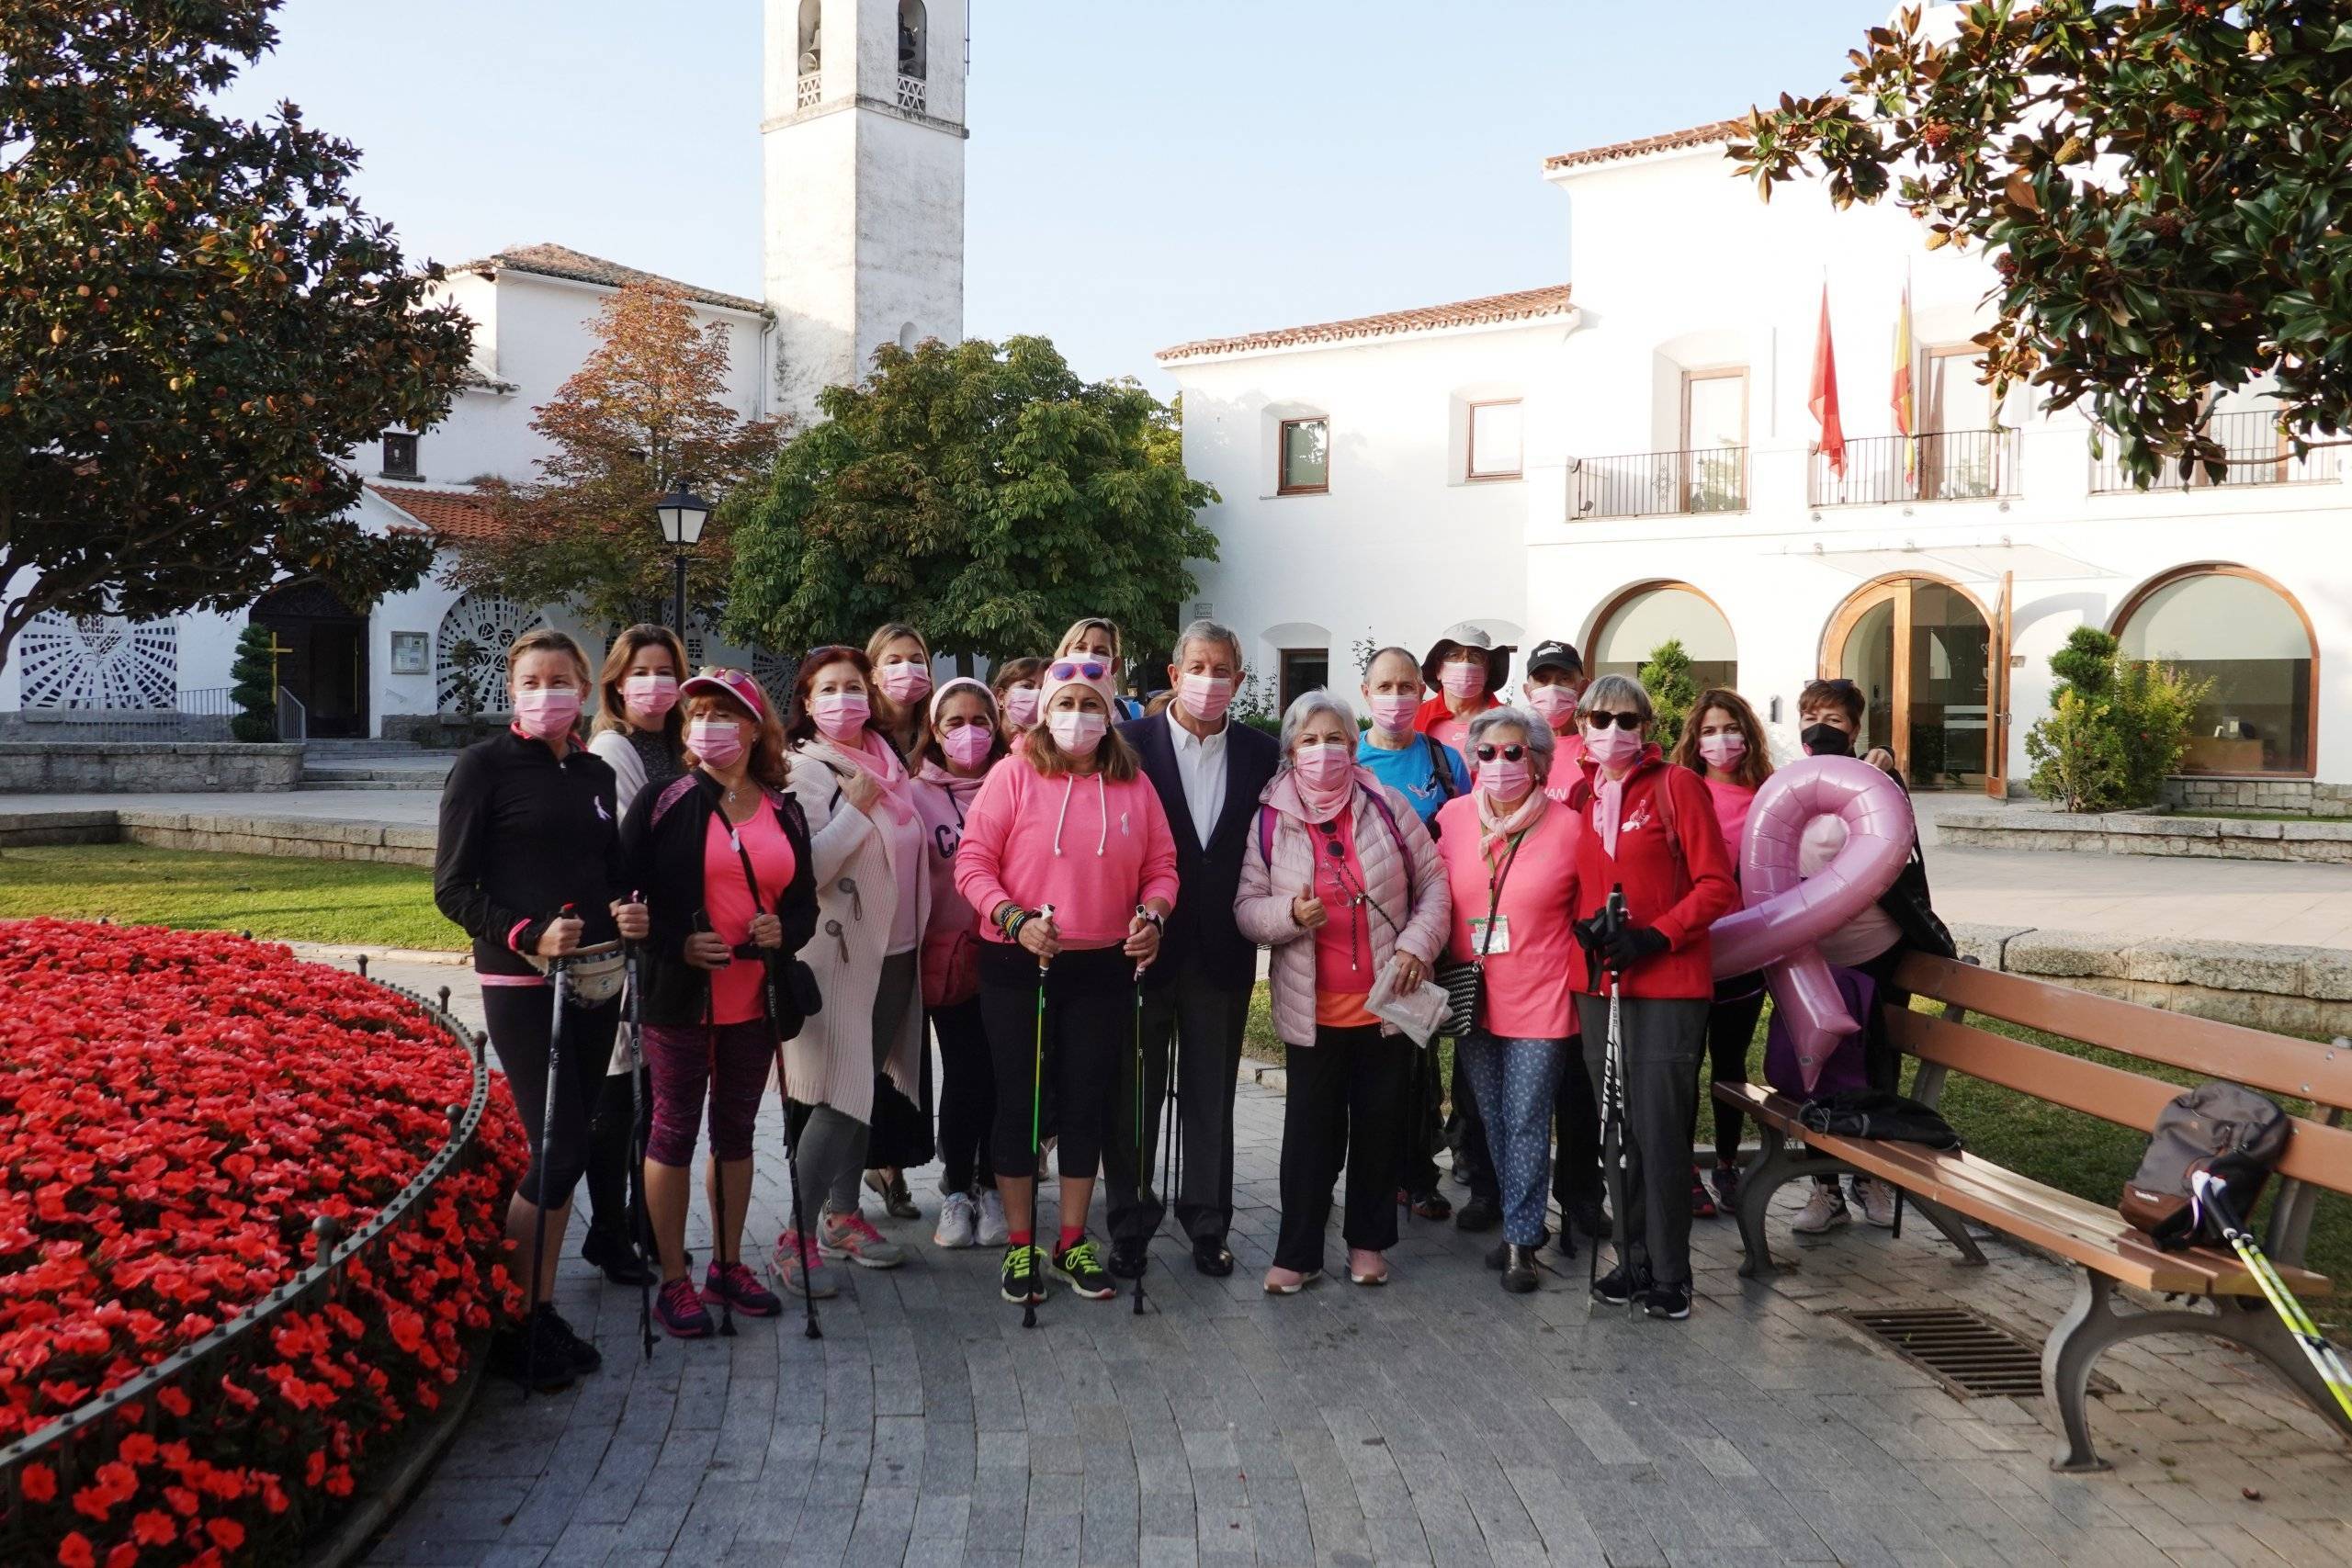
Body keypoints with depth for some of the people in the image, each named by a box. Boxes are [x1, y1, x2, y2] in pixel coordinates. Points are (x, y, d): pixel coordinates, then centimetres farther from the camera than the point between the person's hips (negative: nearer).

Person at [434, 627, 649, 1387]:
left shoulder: (595, 772, 12)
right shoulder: (484, 765, -5)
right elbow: (451, 887, -7)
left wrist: (627, 912, -1)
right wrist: (527, 936, -19)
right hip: (521, 983, -6)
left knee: (566, 1149, 9)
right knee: (560, 1149, -8)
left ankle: (543, 1312, 20)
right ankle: (509, 1320, 8)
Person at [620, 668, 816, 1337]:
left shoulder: (784, 812, 7)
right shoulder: (663, 804, -4)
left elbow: (804, 902, 12)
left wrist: (784, 931, -9)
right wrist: (676, 945, -20)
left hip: (753, 1001, 4)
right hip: (680, 998, -4)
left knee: (736, 1131, 14)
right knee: (675, 1130, 3)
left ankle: (728, 1266, 28)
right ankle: (673, 1281, 13)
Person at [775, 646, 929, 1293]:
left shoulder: (885, 765, 11)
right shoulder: (803, 770, -10)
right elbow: (801, 871, -21)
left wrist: (918, 935, 14)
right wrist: (856, 810, -20)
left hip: (896, 955, 7)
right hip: (839, 958, -7)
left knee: (866, 1091, 14)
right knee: (837, 1101, -8)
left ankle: (842, 1216, 26)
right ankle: (795, 1237, 1)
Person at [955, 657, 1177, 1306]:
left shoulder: (1134, 783, 6)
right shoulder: (1014, 774, -4)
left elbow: (1160, 867, 8)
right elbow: (973, 861, -8)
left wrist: (1152, 917, -11)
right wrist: (1016, 920, -20)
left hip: (1105, 968, 3)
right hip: (1018, 966, -3)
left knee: (1088, 1102, 10)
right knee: (1019, 1100, 6)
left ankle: (1073, 1243, 24)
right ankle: (1020, 1245, 20)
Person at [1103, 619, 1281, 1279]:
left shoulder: (1262, 753, 4)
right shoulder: (1131, 742, -4)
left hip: (1222, 952, 2)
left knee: (1212, 1095, 12)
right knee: (1133, 1094, 8)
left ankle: (1208, 1224, 25)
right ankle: (1129, 1226, 21)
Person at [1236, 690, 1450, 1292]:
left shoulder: (1385, 805, -1)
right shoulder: (1271, 820, -2)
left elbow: (1432, 880, 3)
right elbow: (1246, 907, -2)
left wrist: (1418, 945, -9)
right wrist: (1291, 914, -21)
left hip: (1386, 1001, 1)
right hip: (1313, 1009, -1)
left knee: (1380, 1124, 12)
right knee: (1311, 1129, 5)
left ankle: (1368, 1240, 29)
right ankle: (1298, 1253, 17)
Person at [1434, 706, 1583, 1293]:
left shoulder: (1567, 826, -10)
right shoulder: (1452, 817, 0)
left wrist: (1576, 971, -5)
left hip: (1539, 1000, -4)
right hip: (1470, 997, 4)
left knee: (1526, 1123, 0)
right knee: (1490, 1121, 14)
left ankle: (1521, 1241, 11)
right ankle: (1520, 1221, 29)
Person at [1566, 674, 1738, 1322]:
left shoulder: (1677, 785, -4)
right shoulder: (1580, 795, 12)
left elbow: (1717, 886, -6)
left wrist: (1652, 936, -16)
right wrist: (1585, 925, -2)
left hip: (1668, 984, -5)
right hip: (1598, 982, 5)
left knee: (1660, 1129, -5)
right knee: (1618, 1128, 10)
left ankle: (1669, 1275, 6)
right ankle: (1636, 1259, 22)